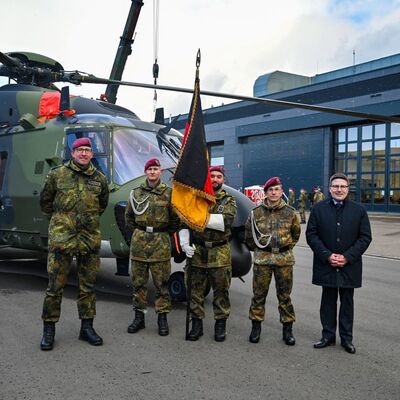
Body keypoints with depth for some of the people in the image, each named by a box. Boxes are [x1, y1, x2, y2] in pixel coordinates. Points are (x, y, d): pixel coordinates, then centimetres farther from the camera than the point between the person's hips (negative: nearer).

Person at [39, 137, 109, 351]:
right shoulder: (57, 174, -1)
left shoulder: (99, 178, 6)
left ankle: (87, 327, 22)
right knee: (55, 285, 1)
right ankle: (49, 329, 14)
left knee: (88, 285, 10)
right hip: (61, 237, -3)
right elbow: (45, 201, 10)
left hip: (91, 239, 3)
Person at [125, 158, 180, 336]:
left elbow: (175, 219, 3)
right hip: (139, 241, 3)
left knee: (161, 282, 2)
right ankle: (139, 316, 18)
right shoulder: (136, 193, 7)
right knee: (138, 281, 8)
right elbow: (129, 217, 17)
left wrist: (164, 234, 5)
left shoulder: (168, 193, -1)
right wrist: (139, 233, 12)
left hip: (161, 243, -3)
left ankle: (162, 317, 12)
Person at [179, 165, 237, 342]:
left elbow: (226, 221, -16)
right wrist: (184, 243, -12)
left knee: (221, 290, 7)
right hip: (197, 251, 1)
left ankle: (220, 324, 21)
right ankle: (197, 324, 20)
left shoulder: (229, 201, 4)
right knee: (196, 289, 7)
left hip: (220, 253, -1)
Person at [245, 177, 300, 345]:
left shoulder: (290, 212, 1)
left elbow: (295, 233, 16)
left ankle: (287, 328, 20)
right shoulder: (256, 212, 0)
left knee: (284, 295, 8)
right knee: (259, 294, 6)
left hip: (285, 258, 0)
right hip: (262, 258, 0)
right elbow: (248, 235, 12)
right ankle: (256, 326, 20)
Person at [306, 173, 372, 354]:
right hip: (326, 265, 0)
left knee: (347, 302, 11)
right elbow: (311, 234, -3)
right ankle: (328, 336, 23)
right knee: (328, 301, 10)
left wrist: (347, 257, -12)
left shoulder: (359, 210, 1)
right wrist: (327, 256, -12)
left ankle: (347, 338, 22)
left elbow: (365, 237, -2)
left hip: (349, 266, 0)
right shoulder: (318, 209, 0)